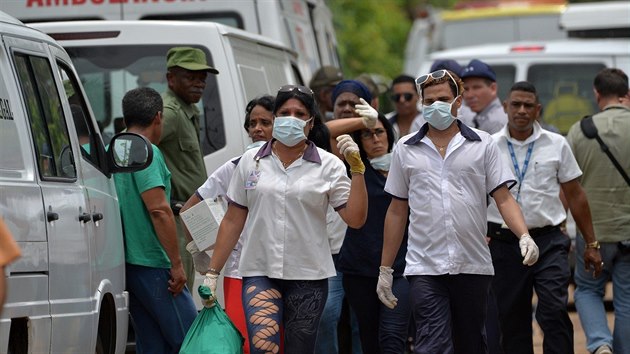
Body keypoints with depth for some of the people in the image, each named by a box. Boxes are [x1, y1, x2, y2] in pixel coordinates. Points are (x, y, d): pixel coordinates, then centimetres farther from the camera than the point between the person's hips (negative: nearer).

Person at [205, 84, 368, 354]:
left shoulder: (328, 165, 2)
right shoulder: (250, 162, 7)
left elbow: (355, 219, -5)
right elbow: (232, 221, 11)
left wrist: (357, 168, -14)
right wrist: (212, 273, 8)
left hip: (308, 276, 0)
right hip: (259, 273, 0)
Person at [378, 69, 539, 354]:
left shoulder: (482, 145, 6)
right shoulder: (405, 149, 9)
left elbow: (503, 198, 3)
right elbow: (397, 211, 13)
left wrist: (524, 236, -15)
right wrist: (385, 269, 11)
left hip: (474, 266, 1)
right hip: (425, 268, -1)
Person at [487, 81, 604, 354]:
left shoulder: (556, 145, 4)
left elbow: (575, 195, 10)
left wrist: (591, 244, 10)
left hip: (548, 242, -1)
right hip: (505, 244, 1)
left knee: (554, 311, -14)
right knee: (511, 321, 6)